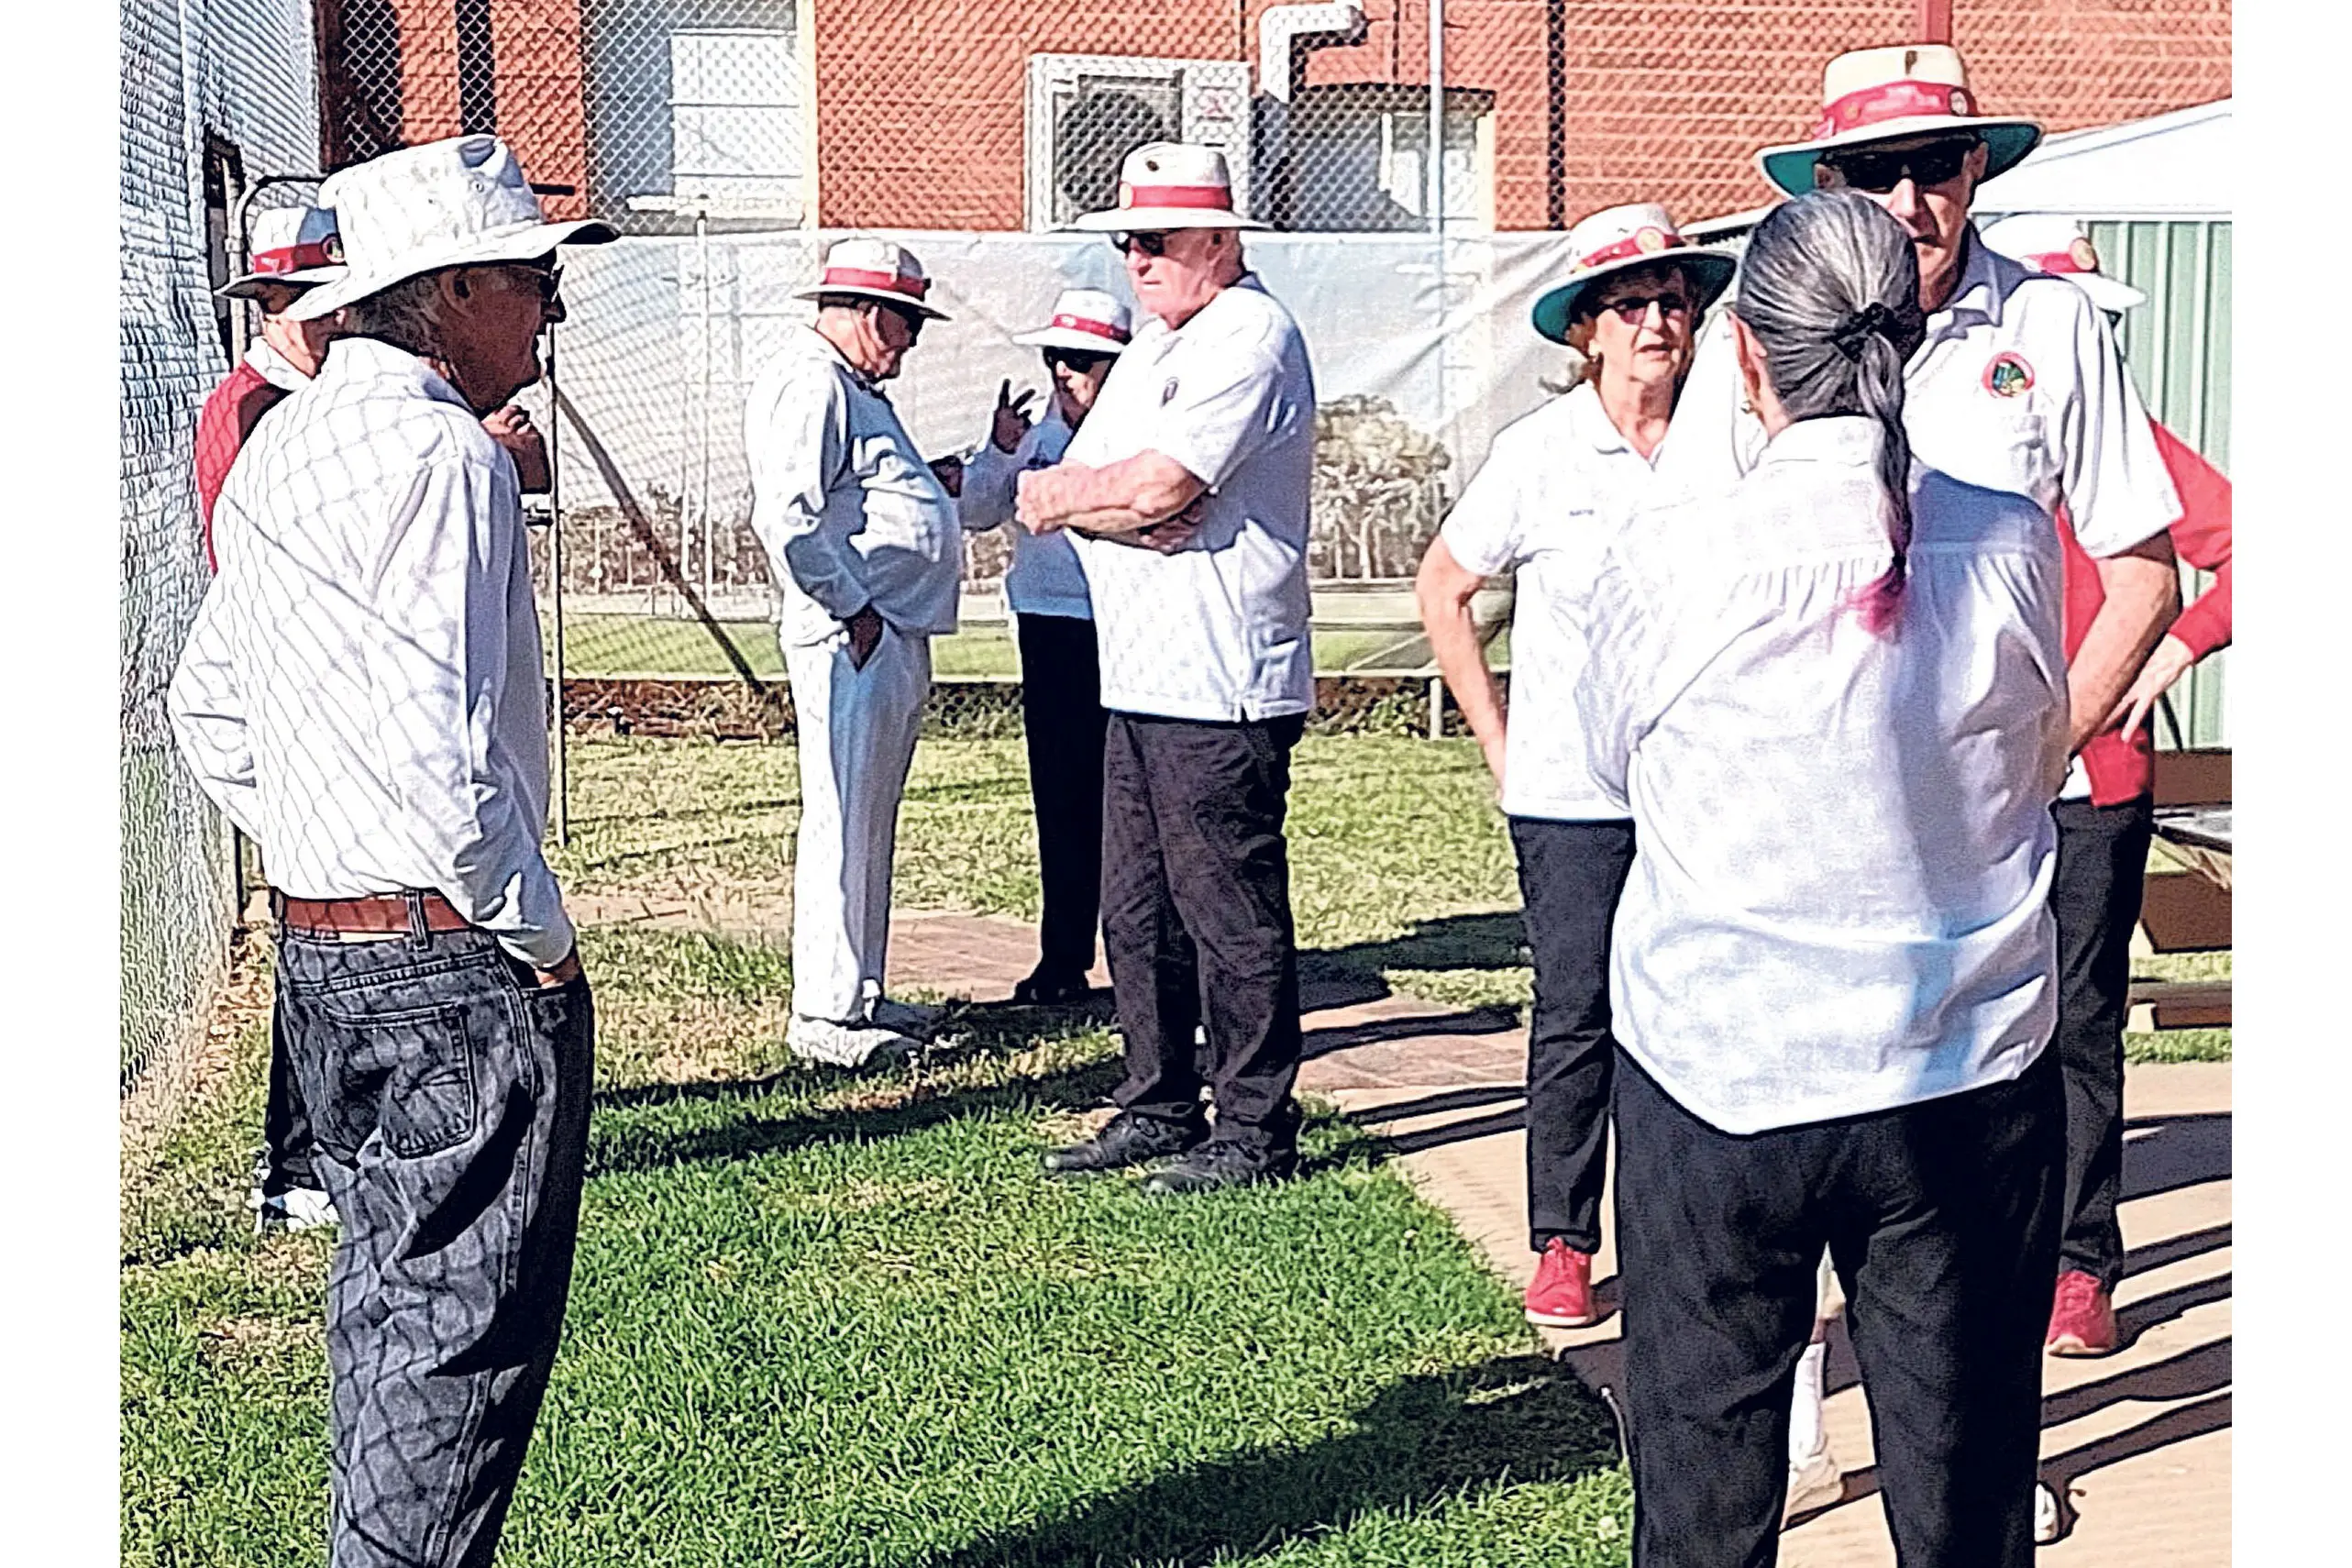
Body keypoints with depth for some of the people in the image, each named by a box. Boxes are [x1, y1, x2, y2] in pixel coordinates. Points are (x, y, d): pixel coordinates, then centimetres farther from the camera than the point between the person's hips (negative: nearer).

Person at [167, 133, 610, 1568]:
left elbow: (210, 711, 20)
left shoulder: (283, 440, 13)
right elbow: (439, 752, -25)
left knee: (391, 1302, 20)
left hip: (319, 950, 10)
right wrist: (542, 930, -13)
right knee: (463, 1336, -1)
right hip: (458, 964, -10)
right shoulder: (441, 453, -17)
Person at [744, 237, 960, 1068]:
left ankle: (858, 992, 23)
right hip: (852, 638, -11)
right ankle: (822, 1012, -4)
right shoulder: (809, 383, -13)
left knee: (871, 824, 15)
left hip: (896, 635, 11)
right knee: (843, 820, -8)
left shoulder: (854, 388, 22)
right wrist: (855, 610, -20)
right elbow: (788, 516, -23)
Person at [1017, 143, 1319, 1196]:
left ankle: (1254, 1134, 6)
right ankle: (1159, 1109, 26)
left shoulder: (1248, 338, -9)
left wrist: (1062, 497, -2)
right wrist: (1119, 511, -11)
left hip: (1222, 687, -10)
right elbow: (1066, 485, 11)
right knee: (1137, 913, 14)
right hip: (1138, 681, 10)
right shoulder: (1152, 347, 21)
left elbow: (1162, 485, -20)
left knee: (1231, 915, -3)